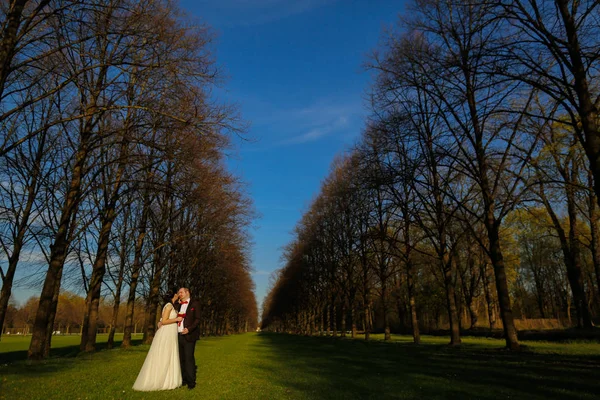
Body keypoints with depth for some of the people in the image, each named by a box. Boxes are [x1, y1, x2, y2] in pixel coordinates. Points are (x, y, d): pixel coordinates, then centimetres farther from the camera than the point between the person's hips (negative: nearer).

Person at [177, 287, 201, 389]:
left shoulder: (195, 303, 0)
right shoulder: (179, 305, 18)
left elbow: (198, 319, -6)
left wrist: (189, 329, -18)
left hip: (189, 335, -5)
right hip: (179, 335, 6)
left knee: (189, 358, -7)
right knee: (181, 359, 7)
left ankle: (191, 382, 0)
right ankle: (184, 380, 16)